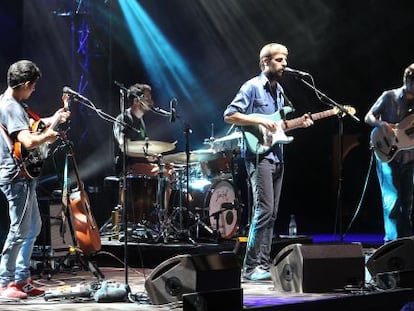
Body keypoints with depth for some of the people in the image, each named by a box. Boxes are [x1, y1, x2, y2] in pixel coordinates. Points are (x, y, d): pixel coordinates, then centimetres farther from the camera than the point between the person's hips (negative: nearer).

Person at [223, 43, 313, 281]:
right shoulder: (252, 87, -7)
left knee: (271, 214, 7)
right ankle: (251, 267, -12)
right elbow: (230, 115, -13)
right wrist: (261, 121, -19)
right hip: (258, 154, -9)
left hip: (277, 156, 9)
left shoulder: (279, 90, 18)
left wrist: (298, 123, 8)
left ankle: (264, 265, 12)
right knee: (264, 210, -16)